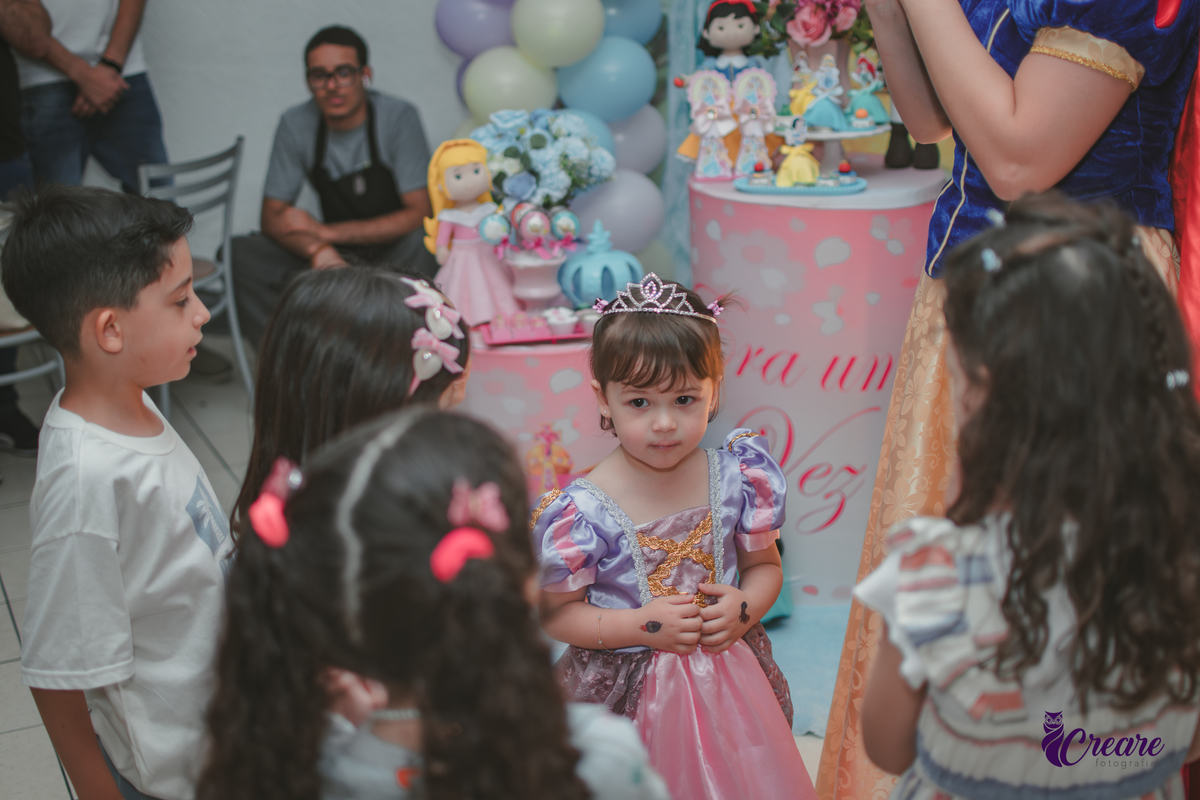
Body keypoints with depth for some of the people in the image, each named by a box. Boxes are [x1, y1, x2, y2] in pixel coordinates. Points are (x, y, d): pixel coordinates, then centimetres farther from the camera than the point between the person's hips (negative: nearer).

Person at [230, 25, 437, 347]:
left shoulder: (399, 116, -13)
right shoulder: (295, 125, -5)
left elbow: (419, 213, -17)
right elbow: (273, 217, -3)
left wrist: (327, 231, -18)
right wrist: (318, 249, -27)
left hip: (393, 251, -3)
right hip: (335, 253, 3)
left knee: (418, 241, -38)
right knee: (239, 252, -19)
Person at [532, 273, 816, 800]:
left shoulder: (738, 480, -7)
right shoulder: (584, 509, -18)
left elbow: (765, 565, 7)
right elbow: (557, 613, -11)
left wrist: (745, 607, -13)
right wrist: (642, 625, -20)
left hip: (727, 676, 3)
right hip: (630, 692, -3)